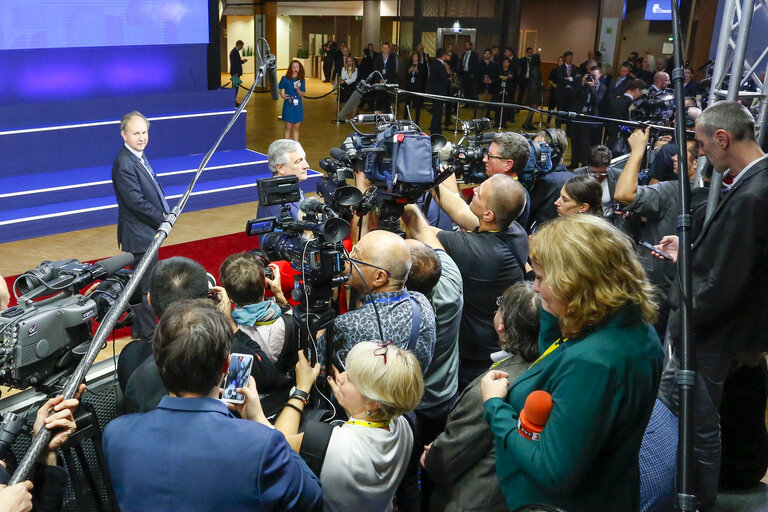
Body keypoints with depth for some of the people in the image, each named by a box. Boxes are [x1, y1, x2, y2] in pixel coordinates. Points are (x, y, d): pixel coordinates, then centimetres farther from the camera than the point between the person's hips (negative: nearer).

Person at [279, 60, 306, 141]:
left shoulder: (301, 80, 2)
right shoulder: (285, 79, -5)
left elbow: (302, 95, 1)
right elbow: (279, 89, 6)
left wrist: (297, 89, -17)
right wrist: (282, 95, -11)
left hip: (298, 106, 3)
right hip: (288, 106, -3)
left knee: (296, 128, 9)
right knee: (288, 127, 1)